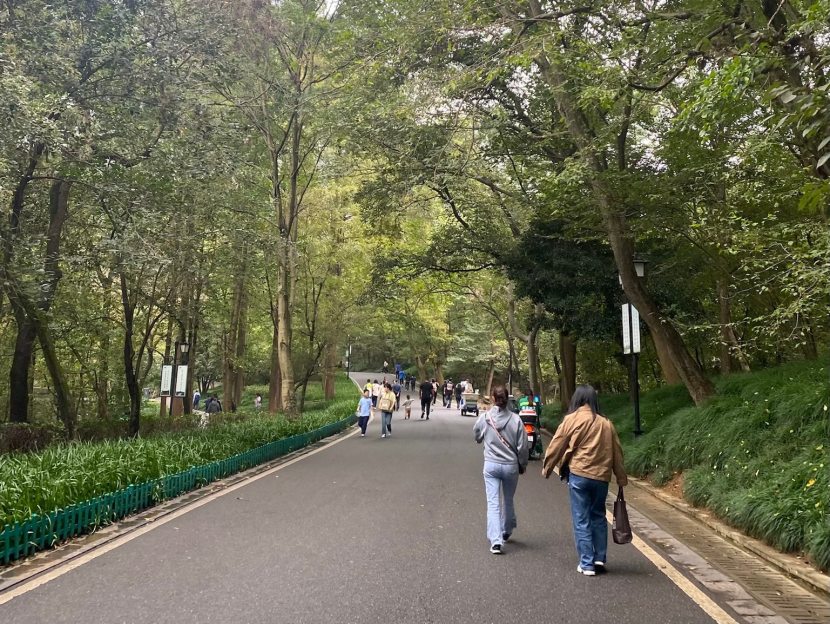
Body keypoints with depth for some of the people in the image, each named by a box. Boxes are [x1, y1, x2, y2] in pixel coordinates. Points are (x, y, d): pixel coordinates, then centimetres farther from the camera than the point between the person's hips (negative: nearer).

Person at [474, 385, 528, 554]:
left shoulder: (484, 418, -7)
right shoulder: (515, 420, -11)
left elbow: (477, 437, 11)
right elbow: (522, 446, -6)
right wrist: (522, 465, 9)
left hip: (491, 465, -1)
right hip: (511, 466, 1)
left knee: (492, 503, 1)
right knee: (508, 501, 20)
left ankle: (496, 541, -9)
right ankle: (506, 532, 39)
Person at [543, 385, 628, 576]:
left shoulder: (571, 419, -5)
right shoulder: (606, 423, 6)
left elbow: (556, 446, -1)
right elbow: (616, 452, 11)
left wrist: (547, 468, 12)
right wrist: (621, 478, 21)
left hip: (578, 475, -4)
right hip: (601, 476, 4)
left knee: (582, 521, 4)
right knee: (598, 517, 19)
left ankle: (587, 564, 7)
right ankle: (600, 559, 21)